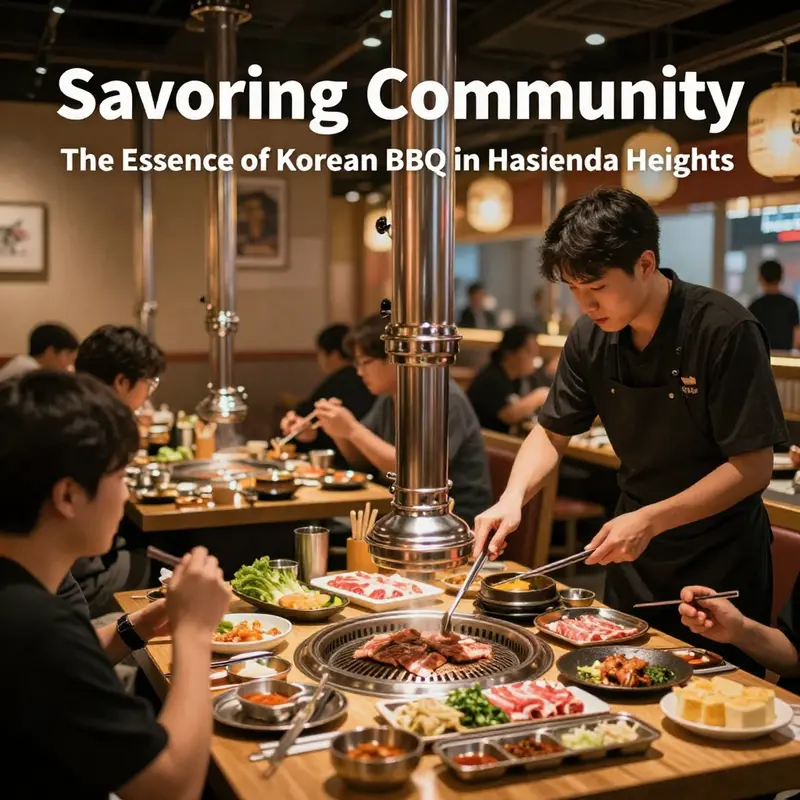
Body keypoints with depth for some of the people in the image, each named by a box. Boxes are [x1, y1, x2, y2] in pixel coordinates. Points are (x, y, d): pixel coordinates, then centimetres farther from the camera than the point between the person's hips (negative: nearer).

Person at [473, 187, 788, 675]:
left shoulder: (726, 331, -23)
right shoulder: (591, 338, -7)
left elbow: (754, 466, -21)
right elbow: (553, 433, 4)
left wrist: (649, 520, -28)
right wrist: (513, 498, -14)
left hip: (720, 561, -5)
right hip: (634, 553, 5)